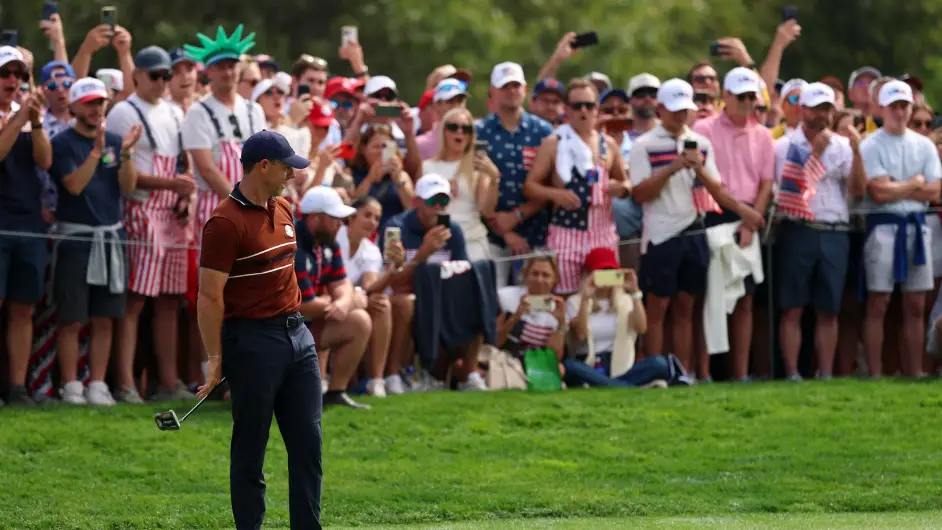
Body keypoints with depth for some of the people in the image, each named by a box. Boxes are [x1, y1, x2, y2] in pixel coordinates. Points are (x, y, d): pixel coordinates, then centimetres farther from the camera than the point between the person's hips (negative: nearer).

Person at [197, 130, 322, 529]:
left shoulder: (283, 210, 11)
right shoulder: (226, 223, -15)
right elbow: (209, 296, -15)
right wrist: (215, 358, -15)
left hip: (297, 334, 8)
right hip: (252, 342, -8)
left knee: (307, 443, 7)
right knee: (250, 450, 1)